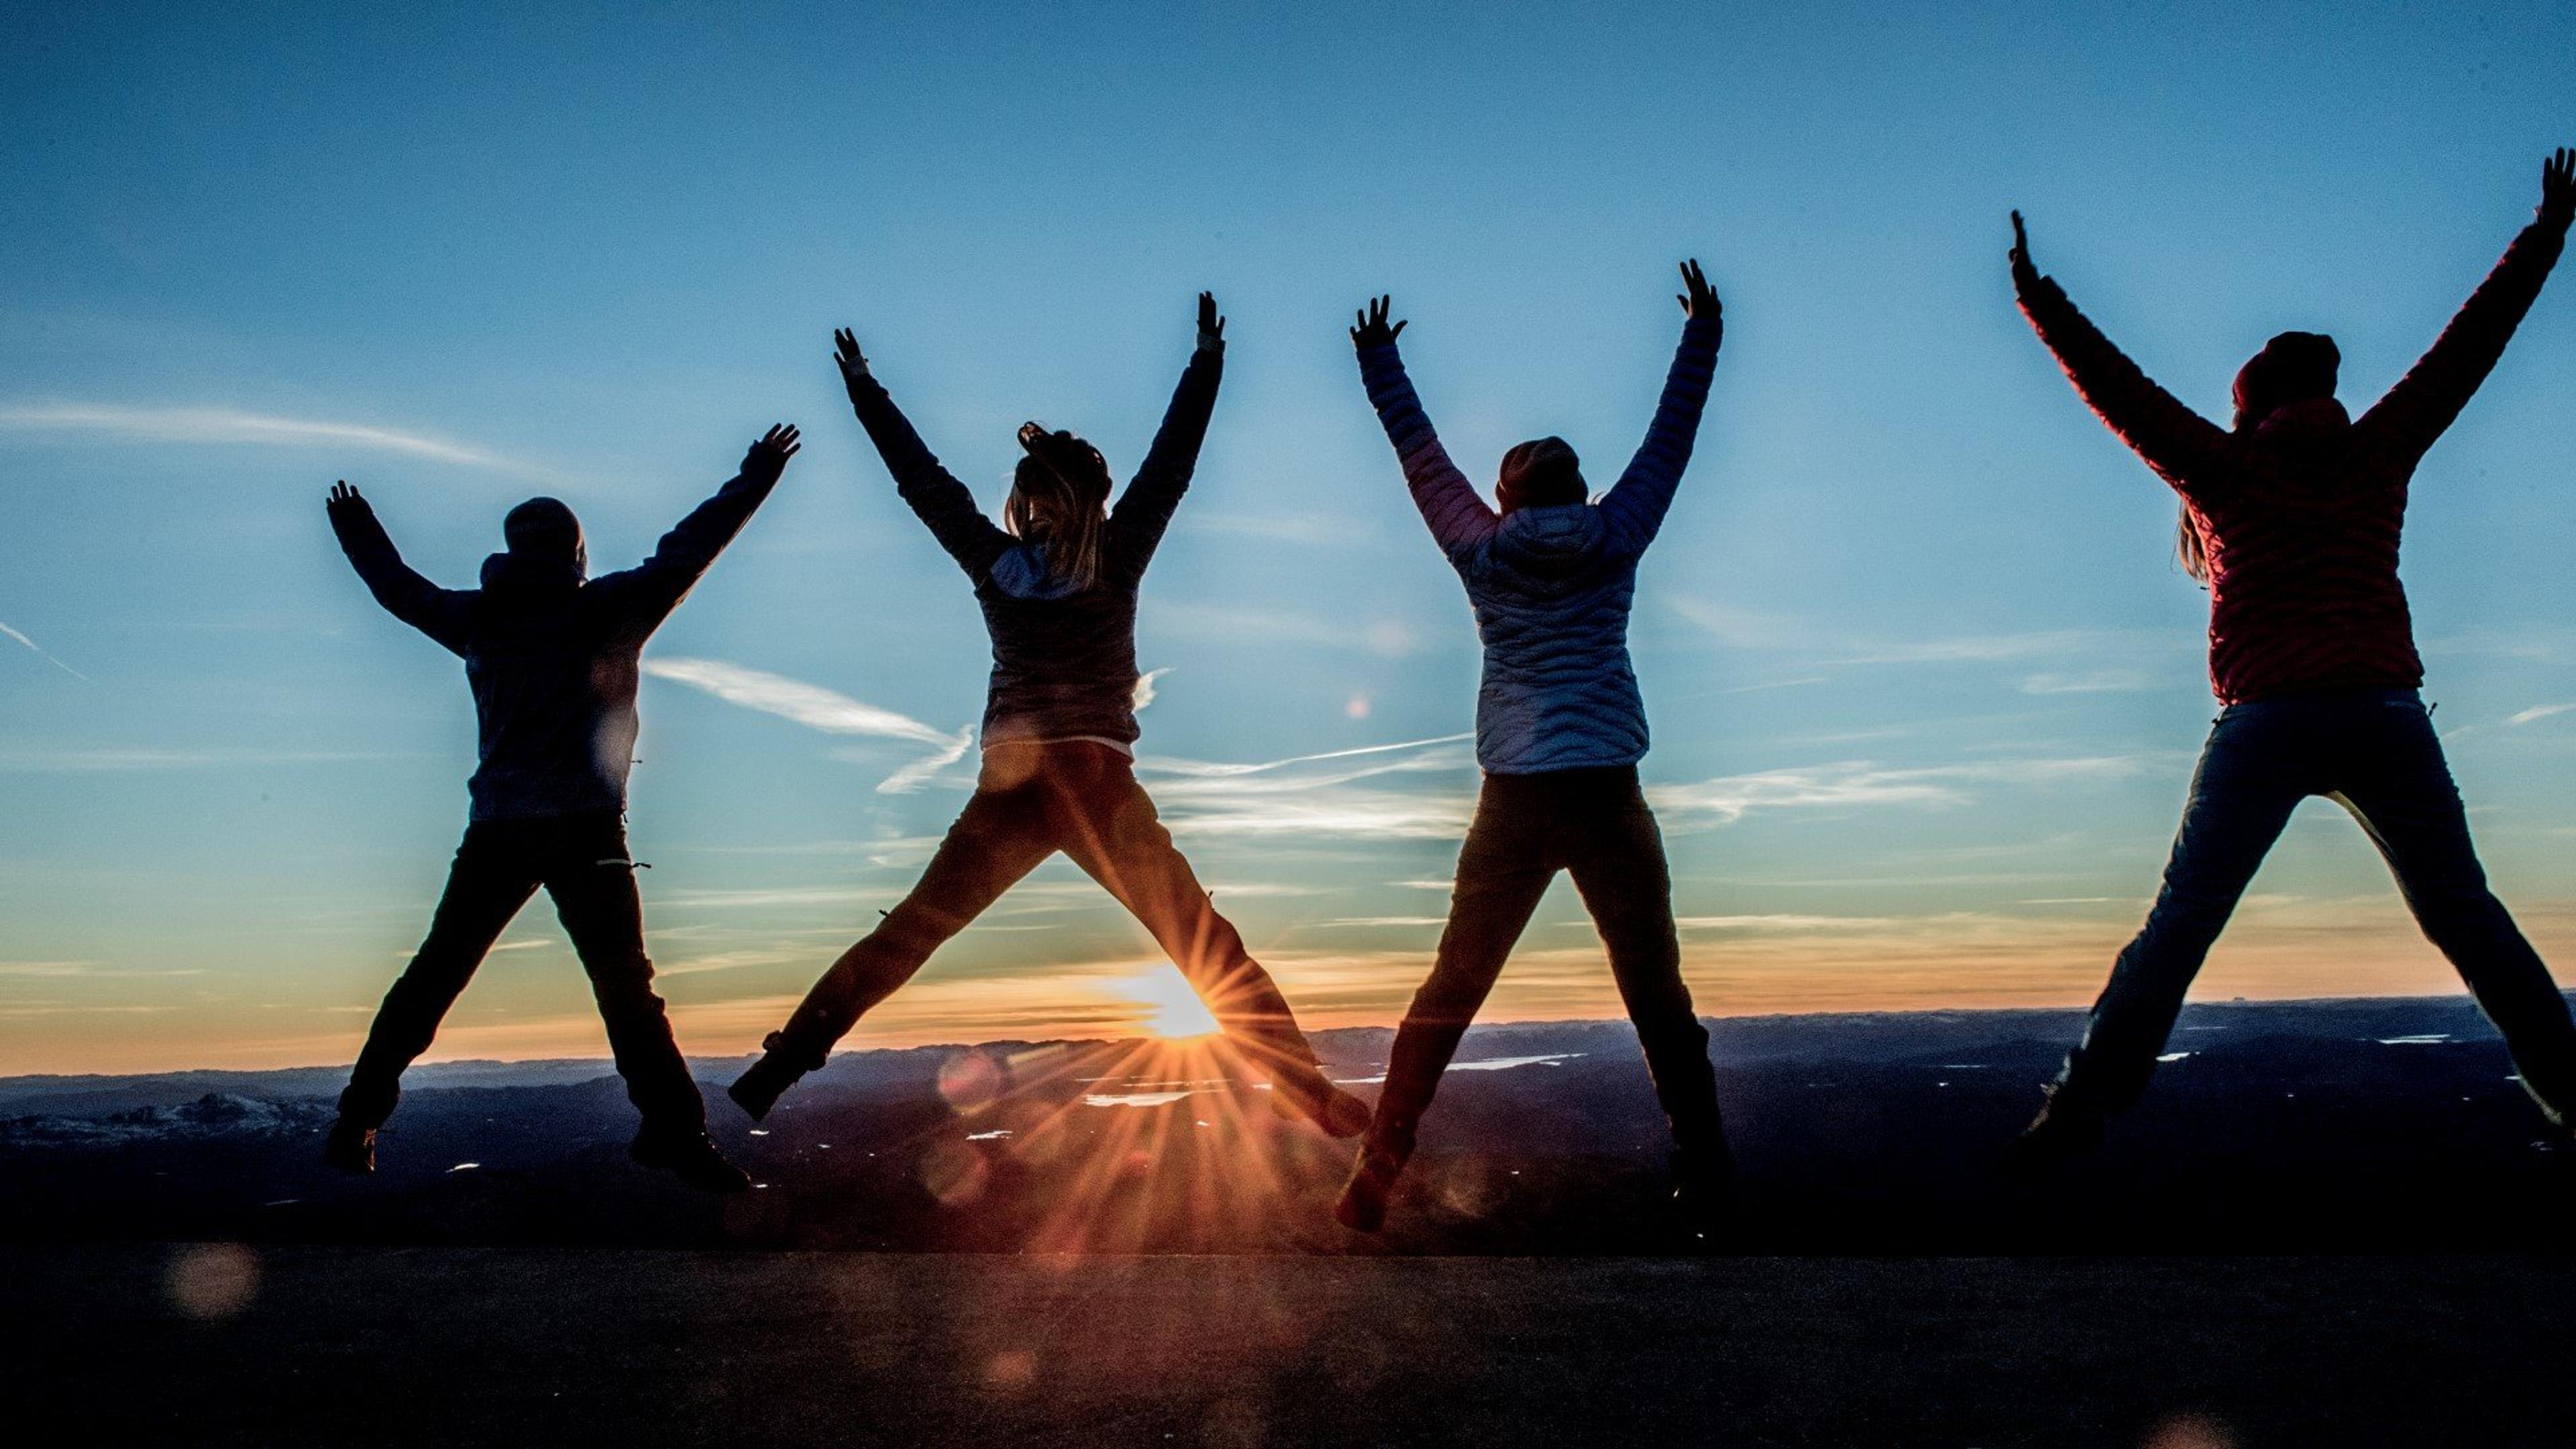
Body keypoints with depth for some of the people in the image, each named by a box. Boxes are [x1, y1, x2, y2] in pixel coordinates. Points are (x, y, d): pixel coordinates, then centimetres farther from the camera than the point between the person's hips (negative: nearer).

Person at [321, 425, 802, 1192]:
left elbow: (404, 591, 29)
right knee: (625, 987, -4)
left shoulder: (478, 618, 13)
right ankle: (674, 1132, -12)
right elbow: (685, 552, 7)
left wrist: (359, 535, 49)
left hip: (497, 831, 3)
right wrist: (753, 481, 18)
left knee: (433, 978, 15)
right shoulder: (610, 609, 3)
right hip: (587, 828, -3)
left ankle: (356, 1123, 19)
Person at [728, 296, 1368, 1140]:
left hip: (1009, 788, 3)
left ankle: (782, 1065, 11)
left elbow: (922, 481, 17)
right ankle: (1311, 1096, -4)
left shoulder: (992, 563, 8)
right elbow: (1171, 467, 6)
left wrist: (862, 390, 28)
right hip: (1098, 785, -3)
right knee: (1212, 952, 0)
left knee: (902, 938, 12)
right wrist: (1208, 360, 14)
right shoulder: (1115, 558, 2)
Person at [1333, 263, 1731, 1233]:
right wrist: (1702, 334, 29)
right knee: (1657, 997, 7)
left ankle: (1375, 1178, 6)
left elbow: (1424, 460, 20)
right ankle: (1704, 1179, 6)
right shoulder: (1615, 542, 6)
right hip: (1607, 797, -1)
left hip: (1512, 802, 1)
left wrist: (1380, 366, 32)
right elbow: (1670, 441, 18)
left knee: (1449, 993, 7)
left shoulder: (1484, 554, 8)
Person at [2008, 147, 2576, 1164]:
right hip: (2385, 715, 2)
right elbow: (2468, 347, 25)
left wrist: (2038, 301, 17)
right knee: (2466, 916, 12)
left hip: (2264, 723, -2)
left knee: (2181, 922, -6)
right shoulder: (2380, 451, 15)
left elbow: (2116, 387, 11)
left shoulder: (2227, 468, 9)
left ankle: (2084, 1107, -12)